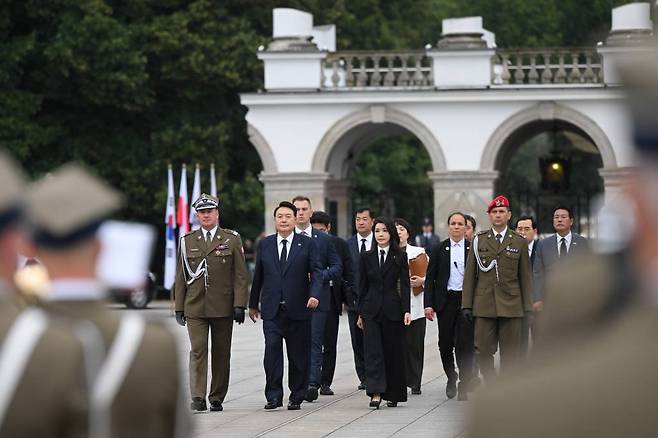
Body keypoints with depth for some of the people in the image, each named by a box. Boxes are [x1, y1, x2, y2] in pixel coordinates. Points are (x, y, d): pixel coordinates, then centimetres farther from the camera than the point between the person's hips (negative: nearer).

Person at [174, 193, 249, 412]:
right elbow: (181, 277, 11)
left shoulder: (232, 239, 5)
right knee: (198, 351, -10)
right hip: (195, 307, 0)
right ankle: (198, 398, -14)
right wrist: (179, 307, 5)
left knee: (221, 353, 5)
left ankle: (217, 398, 14)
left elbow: (241, 276, 1)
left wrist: (239, 305, -8)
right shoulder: (188, 241, 10)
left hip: (223, 308, 0)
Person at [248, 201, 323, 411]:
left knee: (298, 354, 3)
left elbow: (316, 272, -1)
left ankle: (296, 397, 13)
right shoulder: (265, 244, 10)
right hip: (272, 310, 1)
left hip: (298, 309, -1)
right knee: (272, 351, -9)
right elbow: (258, 276, 15)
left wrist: (314, 294, -18)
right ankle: (274, 396, -6)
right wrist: (253, 303, 17)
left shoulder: (307, 244, 4)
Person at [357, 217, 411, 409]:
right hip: (371, 310, 1)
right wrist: (360, 313, 8)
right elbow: (363, 286, 10)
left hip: (392, 309, -1)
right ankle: (376, 393, -14)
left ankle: (393, 394, 13)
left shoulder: (400, 257, 2)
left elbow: (404, 285, -1)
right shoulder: (367, 257, 7)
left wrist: (406, 310, -10)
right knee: (373, 350, -9)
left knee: (393, 351, 4)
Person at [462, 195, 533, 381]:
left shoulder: (519, 242, 8)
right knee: (484, 351, -2)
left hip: (511, 306, 0)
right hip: (484, 306, 0)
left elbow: (526, 277, 7)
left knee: (510, 354, 1)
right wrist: (466, 305, 1)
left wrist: (528, 308, 2)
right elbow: (469, 275, 8)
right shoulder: (479, 240, 9)